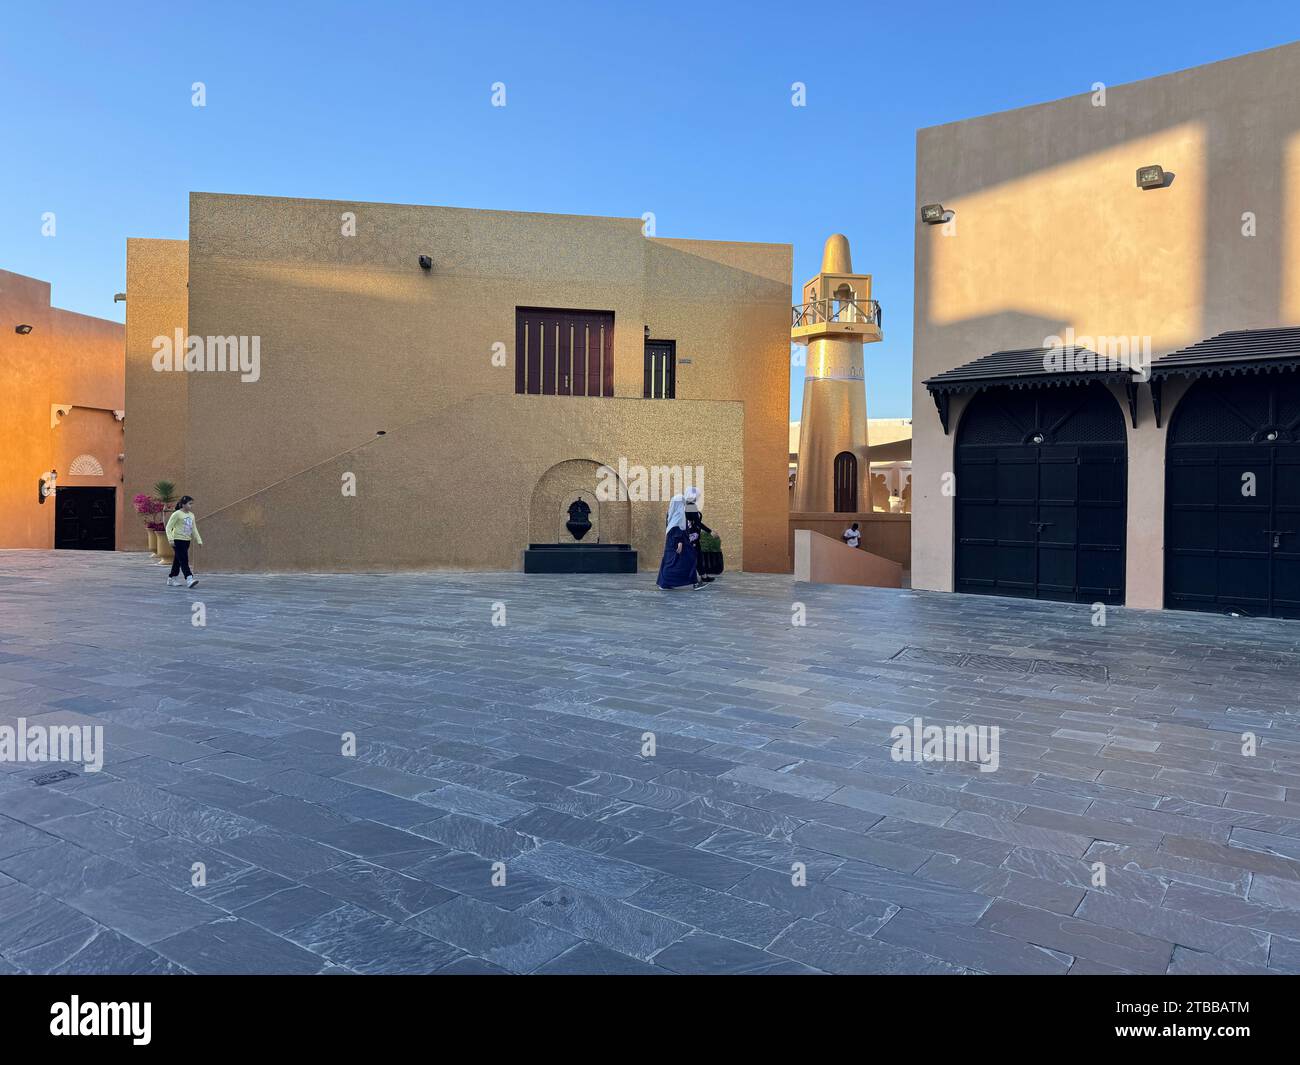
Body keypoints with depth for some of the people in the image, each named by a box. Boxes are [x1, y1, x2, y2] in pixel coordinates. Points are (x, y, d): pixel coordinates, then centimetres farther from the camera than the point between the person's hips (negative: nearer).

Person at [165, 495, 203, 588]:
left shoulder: (191, 515, 12)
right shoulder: (177, 514, -10)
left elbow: (194, 529, 18)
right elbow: (169, 527, -11)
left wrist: (199, 540, 12)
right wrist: (170, 539, -22)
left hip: (187, 541, 8)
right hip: (178, 541, -8)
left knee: (178, 561, 14)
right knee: (184, 560, -14)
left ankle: (171, 579, 23)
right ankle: (189, 579, -21)